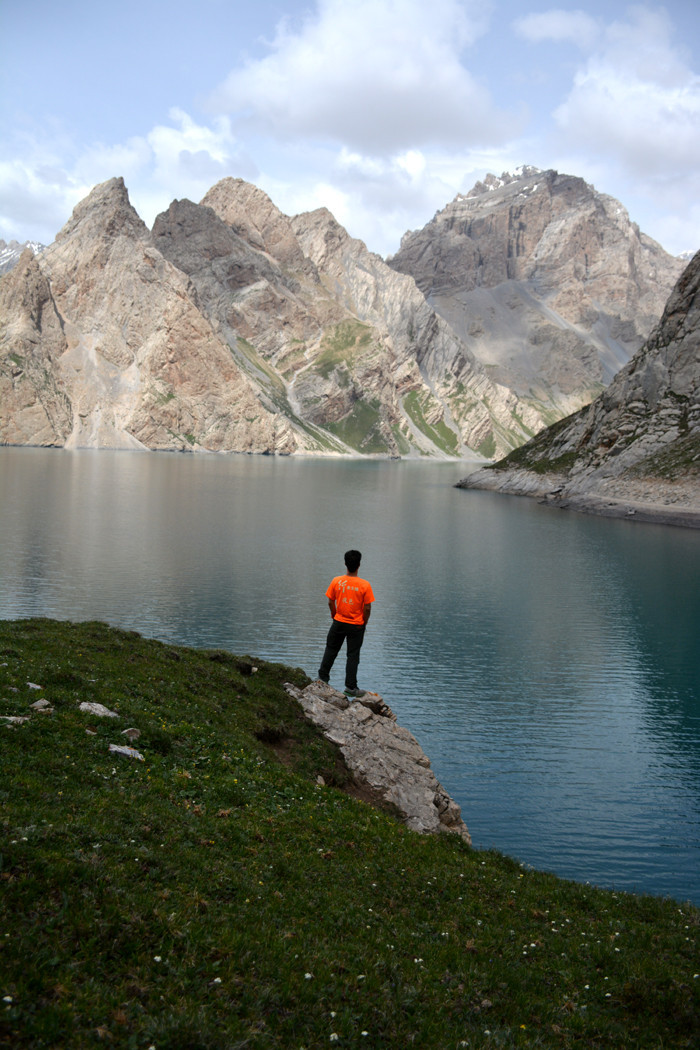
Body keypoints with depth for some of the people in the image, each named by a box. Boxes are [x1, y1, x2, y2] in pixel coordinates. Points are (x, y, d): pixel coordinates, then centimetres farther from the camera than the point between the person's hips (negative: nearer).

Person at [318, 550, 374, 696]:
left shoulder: (336, 581, -10)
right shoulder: (365, 585, -15)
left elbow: (330, 602, -2)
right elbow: (367, 608, -12)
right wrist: (364, 623, 4)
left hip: (339, 622, 2)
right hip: (357, 626, -2)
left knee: (331, 650, 20)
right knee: (353, 655, 7)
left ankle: (323, 678, 30)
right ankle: (351, 686, 9)